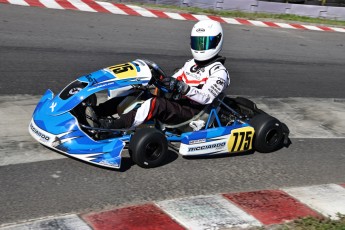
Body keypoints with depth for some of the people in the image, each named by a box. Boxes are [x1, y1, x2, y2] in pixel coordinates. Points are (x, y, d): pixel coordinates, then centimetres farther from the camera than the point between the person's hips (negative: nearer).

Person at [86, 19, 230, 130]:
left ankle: (112, 126, -42)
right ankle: (97, 112, -21)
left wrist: (182, 87, -34)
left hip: (193, 113, -8)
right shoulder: (191, 64, 20)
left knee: (157, 103, -34)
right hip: (175, 104, 8)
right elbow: (171, 82, 18)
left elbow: (206, 98, -19)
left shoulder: (219, 72, -4)